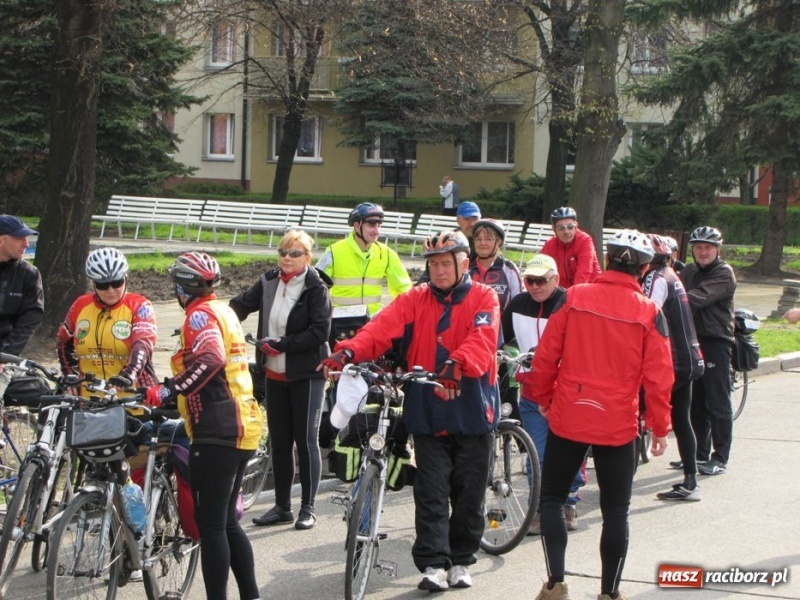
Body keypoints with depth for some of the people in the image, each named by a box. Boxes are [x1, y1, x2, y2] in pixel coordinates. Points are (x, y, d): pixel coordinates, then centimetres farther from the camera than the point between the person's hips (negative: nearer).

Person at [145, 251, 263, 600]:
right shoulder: (223, 311, 18)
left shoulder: (200, 314, -9)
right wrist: (175, 390, 32)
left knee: (211, 525, -6)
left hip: (217, 433, -10)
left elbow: (209, 360, -28)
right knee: (226, 522, 17)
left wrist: (165, 391, -30)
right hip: (241, 429, 10)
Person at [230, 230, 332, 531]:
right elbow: (241, 306, 6)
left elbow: (320, 332, -18)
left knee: (306, 440, -1)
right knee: (279, 441, 11)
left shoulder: (316, 288, -11)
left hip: (307, 375, -6)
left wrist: (281, 344, -19)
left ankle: (307, 508, 10)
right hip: (275, 374, 6)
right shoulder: (268, 282, 4)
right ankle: (282, 506, 22)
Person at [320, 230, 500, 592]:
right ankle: (433, 565, 1)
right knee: (431, 494, -2)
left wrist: (457, 363, -41)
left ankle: (460, 561, 23)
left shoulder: (483, 298, 0)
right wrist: (348, 352, -29)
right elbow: (381, 328, -10)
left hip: (472, 413, -1)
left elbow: (482, 341, -20)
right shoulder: (414, 300, 7)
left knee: (468, 494, 9)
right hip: (428, 413, 1)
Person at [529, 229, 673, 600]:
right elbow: (658, 376, -5)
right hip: (618, 426, 0)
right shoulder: (649, 312, -6)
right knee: (615, 510, 11)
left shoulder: (574, 297, -4)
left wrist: (543, 399, 14)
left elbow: (545, 356, -1)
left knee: (552, 498, 15)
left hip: (567, 419, 0)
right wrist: (660, 428, 6)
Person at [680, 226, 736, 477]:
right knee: (695, 402, 11)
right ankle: (700, 454, 21)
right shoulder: (689, 271, 14)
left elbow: (700, 297, -24)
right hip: (692, 340, 7)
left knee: (718, 403, -3)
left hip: (716, 342, -7)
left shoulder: (724, 273, -9)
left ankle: (720, 458, 3)